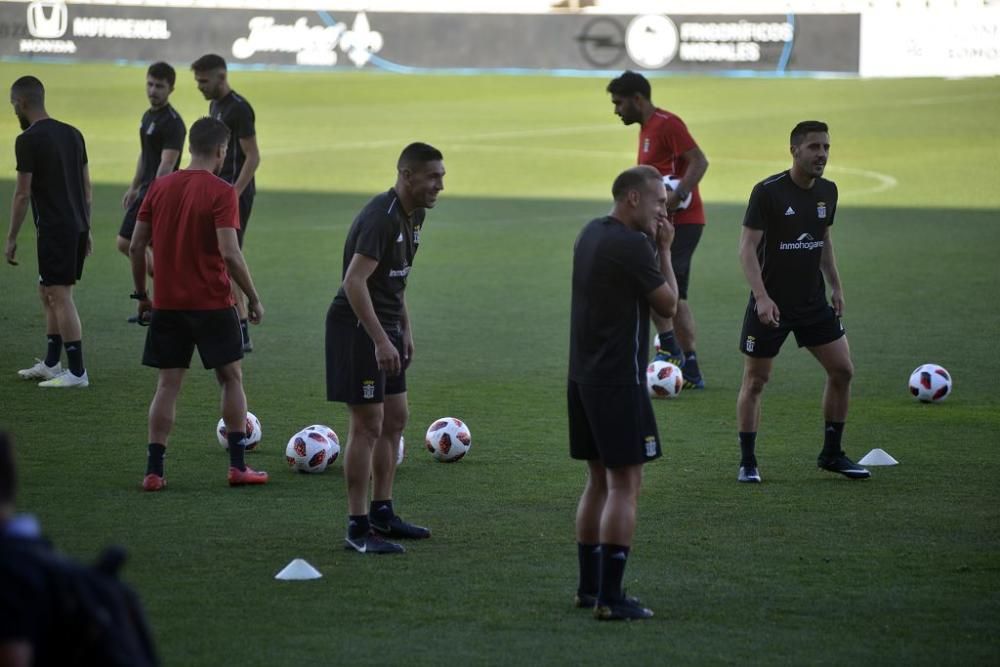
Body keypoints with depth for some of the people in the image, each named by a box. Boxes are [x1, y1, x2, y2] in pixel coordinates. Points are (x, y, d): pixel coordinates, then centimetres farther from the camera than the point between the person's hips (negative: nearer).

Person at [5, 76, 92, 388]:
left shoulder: (29, 140, -12)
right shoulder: (72, 134, 11)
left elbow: (23, 194, -12)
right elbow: (86, 186, 15)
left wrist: (11, 239, -4)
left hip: (55, 230, -8)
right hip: (77, 227, 8)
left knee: (60, 296, -5)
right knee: (48, 293, 18)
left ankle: (77, 371, -6)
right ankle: (51, 363, 24)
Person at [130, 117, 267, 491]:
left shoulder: (160, 187, 4)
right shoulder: (221, 193, -11)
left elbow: (137, 246, 6)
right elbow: (230, 254, -18)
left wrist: (142, 295, 17)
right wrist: (253, 299, -8)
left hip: (167, 304, 4)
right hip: (211, 304, -4)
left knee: (168, 385, 7)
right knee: (231, 378, 11)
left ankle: (154, 471, 1)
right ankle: (238, 466, 10)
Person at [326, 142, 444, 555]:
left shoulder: (413, 215, 9)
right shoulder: (381, 217, -22)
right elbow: (355, 281, -28)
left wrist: (405, 330, 20)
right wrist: (381, 341, -31)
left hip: (384, 327, 10)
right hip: (357, 328, -10)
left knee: (395, 419, 15)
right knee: (368, 425, -8)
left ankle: (382, 514, 26)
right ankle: (358, 528, -4)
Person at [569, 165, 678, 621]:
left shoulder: (591, 234, 11)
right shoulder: (633, 245, -16)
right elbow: (668, 304, -7)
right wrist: (664, 249, 2)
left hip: (583, 377, 9)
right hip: (619, 380, -9)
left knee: (599, 481, 16)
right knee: (625, 485, -7)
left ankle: (589, 587, 21)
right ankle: (610, 597, -11)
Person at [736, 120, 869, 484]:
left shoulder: (827, 191, 4)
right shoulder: (768, 191, -15)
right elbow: (748, 246, -17)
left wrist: (835, 285, 14)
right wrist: (762, 297, -25)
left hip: (814, 302, 6)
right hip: (771, 304, -6)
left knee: (842, 371, 3)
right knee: (755, 381, 0)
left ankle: (832, 453, 18)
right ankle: (747, 462, 11)